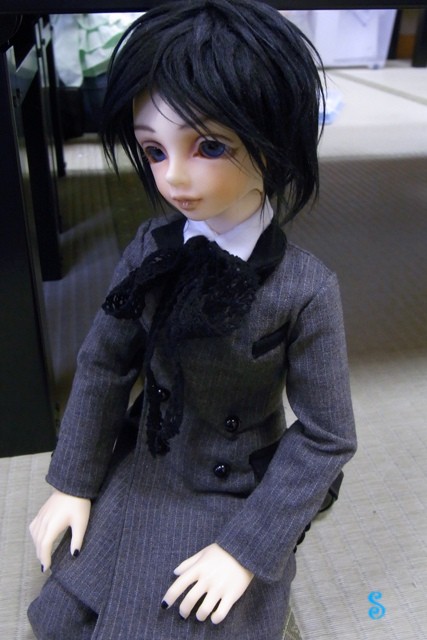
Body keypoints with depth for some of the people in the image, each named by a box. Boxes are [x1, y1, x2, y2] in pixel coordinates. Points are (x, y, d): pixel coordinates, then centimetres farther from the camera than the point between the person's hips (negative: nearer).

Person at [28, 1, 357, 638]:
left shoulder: (305, 289, -25)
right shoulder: (152, 249, -14)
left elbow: (327, 437, -17)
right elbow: (104, 361, -3)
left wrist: (246, 548, -15)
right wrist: (73, 482, 0)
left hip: (235, 499, -3)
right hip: (140, 474, 4)